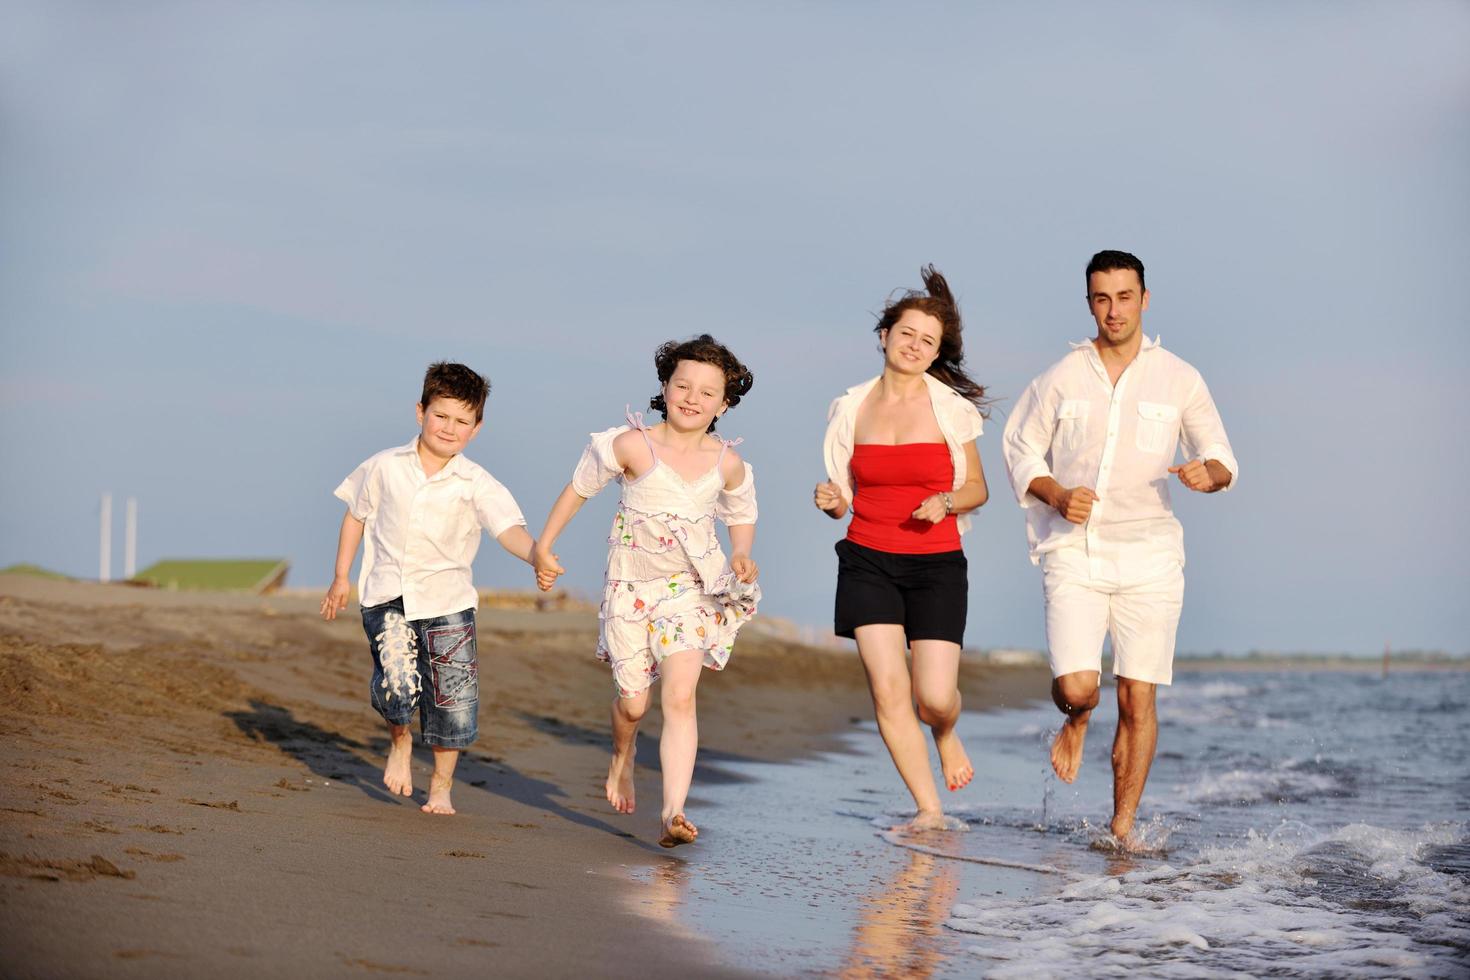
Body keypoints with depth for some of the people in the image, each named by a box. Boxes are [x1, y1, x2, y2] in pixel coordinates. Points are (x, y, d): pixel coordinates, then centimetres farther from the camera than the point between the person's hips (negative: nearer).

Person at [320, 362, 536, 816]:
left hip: (445, 597, 0)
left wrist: (535, 554, -45)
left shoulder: (477, 485, -8)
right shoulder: (386, 467, -1)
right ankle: (400, 742, 14)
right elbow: (356, 514, 14)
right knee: (396, 682, -20)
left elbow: (509, 528, -23)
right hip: (387, 594, 0)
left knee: (453, 702, 0)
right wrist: (342, 578, 16)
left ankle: (441, 787, 24)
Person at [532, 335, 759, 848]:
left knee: (680, 695, -16)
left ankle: (673, 813, -19)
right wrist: (543, 548, 5)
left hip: (692, 590, 1)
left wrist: (741, 555, -6)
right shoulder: (633, 446, -13)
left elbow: (741, 515, 15)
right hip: (631, 588, 0)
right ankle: (622, 758, 43)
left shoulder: (727, 464, -5)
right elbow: (578, 488, 1)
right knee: (633, 702, 6)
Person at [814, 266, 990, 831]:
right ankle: (929, 809, 2)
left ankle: (946, 735, 30)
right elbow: (844, 495, 11)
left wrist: (946, 501, -14)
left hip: (937, 564, -1)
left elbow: (977, 488, 7)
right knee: (888, 689, -11)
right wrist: (830, 502, -12)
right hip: (868, 561, 1)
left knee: (935, 697, -9)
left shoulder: (951, 408, -1)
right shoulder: (851, 409, 4)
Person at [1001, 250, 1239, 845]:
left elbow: (1222, 458, 9)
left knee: (1138, 700, -2)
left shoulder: (1179, 380, 5)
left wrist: (1210, 473, -16)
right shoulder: (1061, 378, 5)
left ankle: (1122, 830, 10)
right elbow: (1022, 453, 12)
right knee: (1076, 686, -16)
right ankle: (1076, 720, 22)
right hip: (1073, 552, 0)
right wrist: (1057, 496, -8)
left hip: (1148, 555, 1)